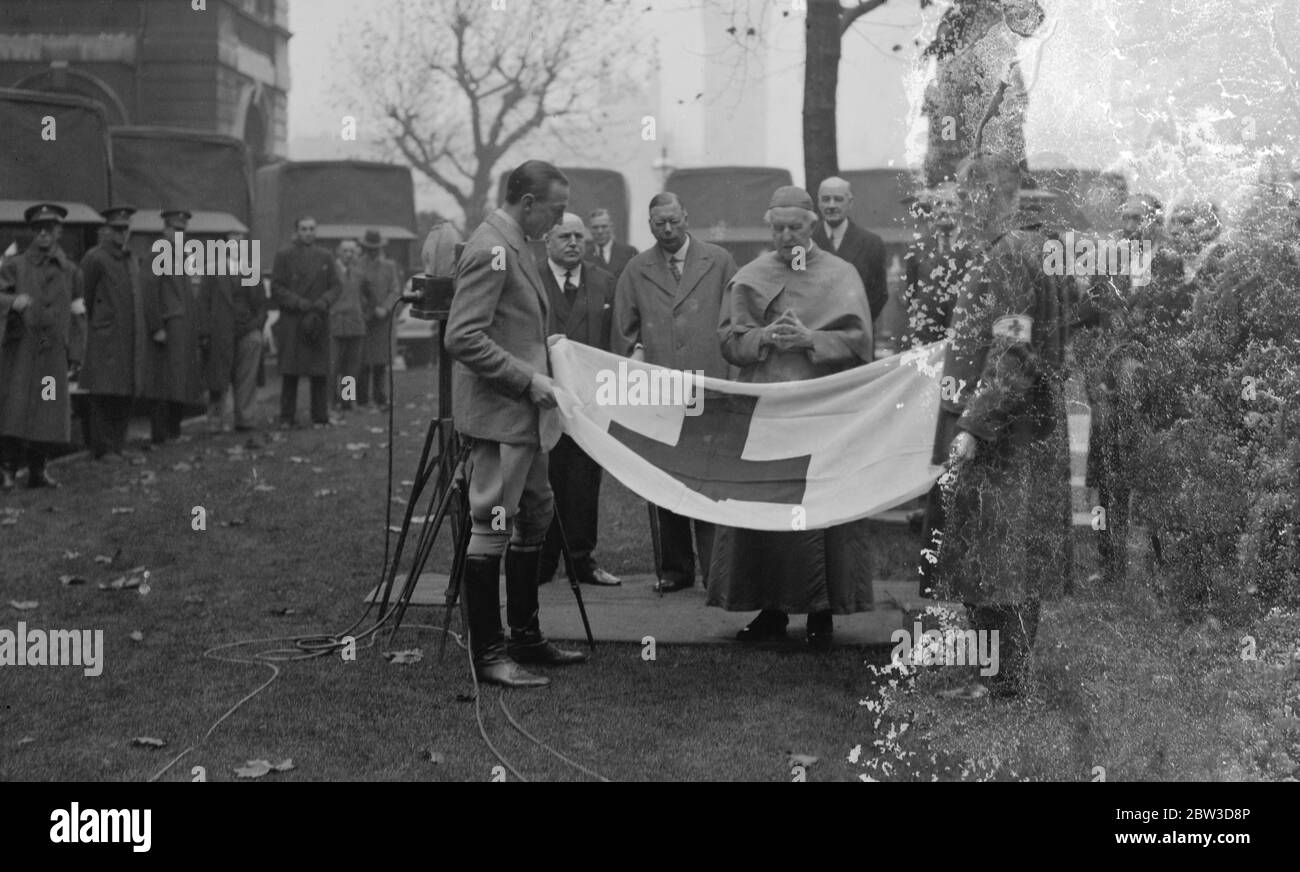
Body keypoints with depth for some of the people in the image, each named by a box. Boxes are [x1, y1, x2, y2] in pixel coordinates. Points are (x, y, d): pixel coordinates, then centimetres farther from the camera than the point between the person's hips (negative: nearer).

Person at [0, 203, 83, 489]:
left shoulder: (70, 271, 12)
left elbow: (79, 301, 27)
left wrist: (80, 305, 5)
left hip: (54, 351, 3)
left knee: (49, 414, 3)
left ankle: (37, 470, 13)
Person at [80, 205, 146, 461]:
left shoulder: (132, 260, 16)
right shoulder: (94, 258, -7)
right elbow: (87, 297, -1)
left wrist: (141, 332, 16)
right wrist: (96, 323, 4)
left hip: (131, 338, 7)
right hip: (105, 337, -7)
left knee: (125, 396, 8)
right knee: (104, 394, -5)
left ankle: (118, 445, 15)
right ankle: (103, 448, -1)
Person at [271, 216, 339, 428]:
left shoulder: (325, 257, 13)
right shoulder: (284, 257, 5)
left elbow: (334, 286, 11)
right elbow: (276, 288, 0)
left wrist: (323, 302, -9)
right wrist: (300, 303, -12)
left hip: (319, 322, 2)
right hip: (291, 323, -2)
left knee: (320, 373, 0)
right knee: (290, 373, -2)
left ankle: (320, 417, 5)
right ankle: (286, 418, 3)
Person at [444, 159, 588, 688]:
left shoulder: (513, 247, 14)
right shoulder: (490, 251, -18)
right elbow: (463, 338, -24)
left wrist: (542, 359, 14)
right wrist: (527, 379, -21)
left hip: (521, 412, 11)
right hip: (497, 412, -11)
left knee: (535, 516, 16)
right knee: (492, 525, -5)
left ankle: (526, 638, 26)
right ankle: (487, 654, 1)